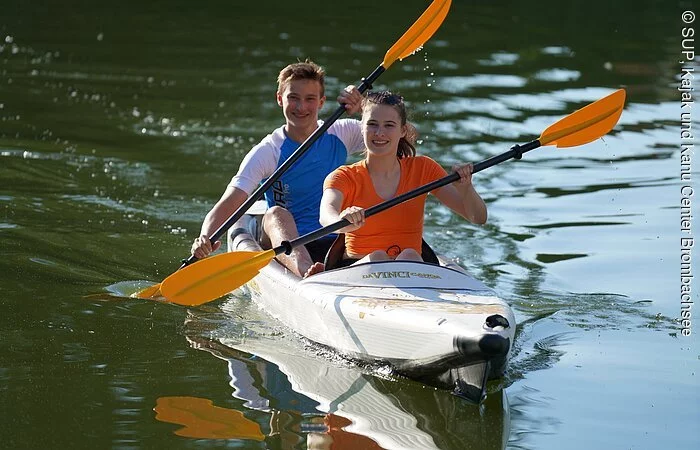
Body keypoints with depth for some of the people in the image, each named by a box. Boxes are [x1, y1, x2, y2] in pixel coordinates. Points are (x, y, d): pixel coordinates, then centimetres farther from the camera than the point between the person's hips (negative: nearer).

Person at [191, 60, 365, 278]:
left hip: (336, 243, 4)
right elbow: (228, 204, -14)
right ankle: (306, 272, -63)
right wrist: (205, 238, -33)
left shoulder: (340, 135, 7)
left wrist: (363, 108, -14)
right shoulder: (267, 153, -3)